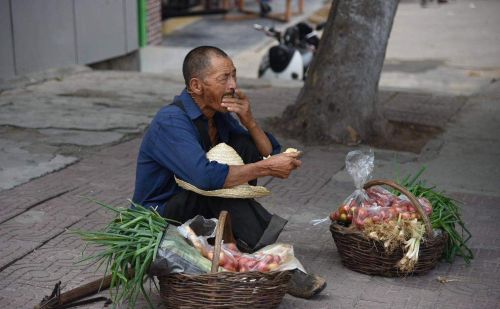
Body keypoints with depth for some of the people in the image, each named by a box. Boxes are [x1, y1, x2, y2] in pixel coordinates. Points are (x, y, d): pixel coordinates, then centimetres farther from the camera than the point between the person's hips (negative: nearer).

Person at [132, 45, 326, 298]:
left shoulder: (220, 115, 3)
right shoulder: (171, 121, -23)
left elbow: (269, 154, 3)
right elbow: (206, 176, -39)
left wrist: (248, 120, -14)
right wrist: (266, 168, -31)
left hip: (205, 210, 8)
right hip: (161, 219, -8)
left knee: (244, 145, -6)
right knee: (219, 179, -32)